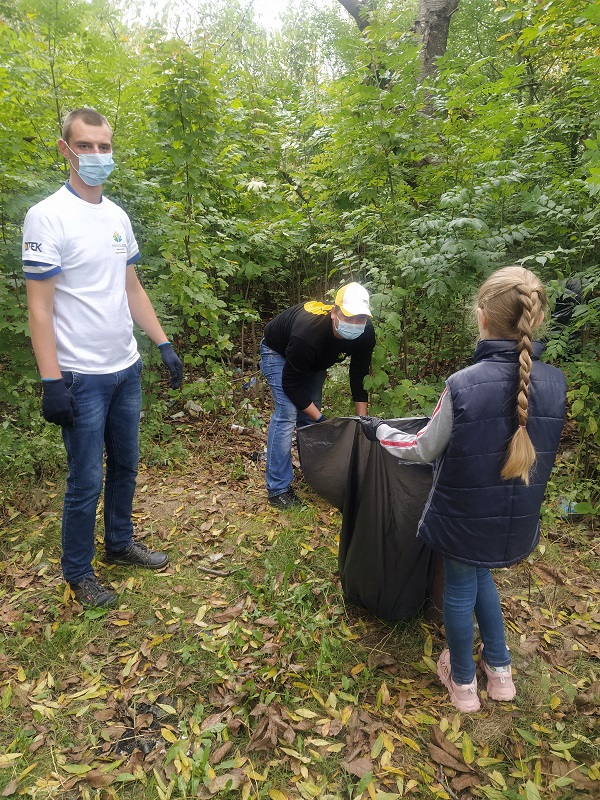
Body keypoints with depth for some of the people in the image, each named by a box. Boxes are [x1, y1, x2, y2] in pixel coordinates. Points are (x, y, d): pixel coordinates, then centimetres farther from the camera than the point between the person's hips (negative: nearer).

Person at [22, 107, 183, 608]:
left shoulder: (118, 217, 9)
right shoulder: (47, 217, -10)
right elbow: (40, 306, -13)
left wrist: (163, 344, 9)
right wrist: (51, 381, -17)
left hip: (127, 369, 7)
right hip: (82, 376, -6)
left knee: (125, 465, 17)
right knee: (86, 481, 4)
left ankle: (120, 544, 37)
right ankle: (78, 572, 24)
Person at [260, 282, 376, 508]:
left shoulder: (365, 333, -27)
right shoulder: (308, 333, -44)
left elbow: (359, 375, -13)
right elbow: (290, 384, -32)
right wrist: (321, 419, -28)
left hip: (314, 359, 6)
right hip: (278, 352, -6)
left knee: (310, 412, 5)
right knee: (287, 413, -17)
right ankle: (277, 488, -11)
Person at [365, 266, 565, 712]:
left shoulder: (464, 384, -26)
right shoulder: (555, 383, -11)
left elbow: (424, 450, -12)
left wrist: (379, 431, 5)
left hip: (465, 516, -4)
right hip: (517, 519, 4)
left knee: (460, 590, 19)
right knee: (481, 576, 30)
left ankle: (463, 683, 39)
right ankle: (500, 669, 42)